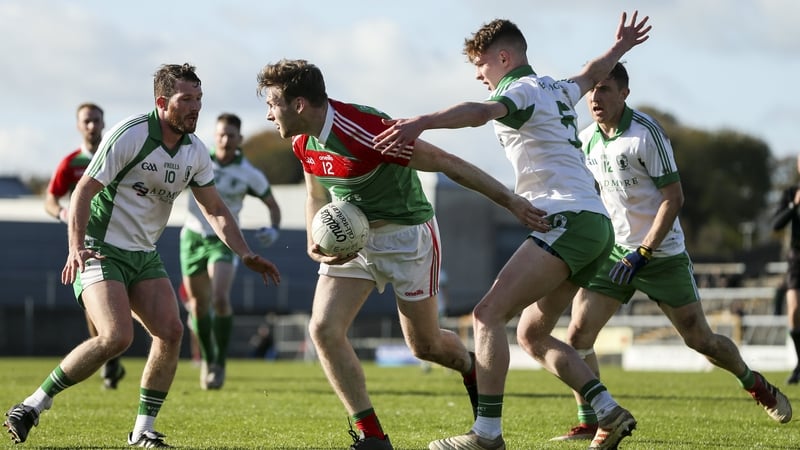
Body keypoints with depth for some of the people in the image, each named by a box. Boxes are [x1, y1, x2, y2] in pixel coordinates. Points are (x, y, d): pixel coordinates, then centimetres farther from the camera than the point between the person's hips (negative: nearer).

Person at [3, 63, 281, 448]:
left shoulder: (195, 151, 3)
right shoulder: (129, 135, -18)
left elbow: (215, 210, 13)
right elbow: (83, 191, -17)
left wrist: (246, 254, 1)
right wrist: (76, 248, -30)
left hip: (144, 256, 7)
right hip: (100, 251, -7)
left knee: (170, 330, -11)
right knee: (117, 337, -24)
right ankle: (33, 405, -12)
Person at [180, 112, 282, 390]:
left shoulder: (249, 174, -8)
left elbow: (272, 204, 4)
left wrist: (274, 229, -15)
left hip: (223, 241, -2)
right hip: (193, 238, 2)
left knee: (220, 298, -23)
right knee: (199, 303, 8)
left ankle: (220, 363, -10)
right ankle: (207, 358, 31)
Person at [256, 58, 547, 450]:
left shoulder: (364, 131, -30)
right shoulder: (303, 142, -5)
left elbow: (446, 163, -24)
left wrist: (510, 201, -22)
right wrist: (316, 244, -8)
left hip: (406, 236, -6)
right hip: (351, 238, 6)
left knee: (425, 345, 7)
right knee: (323, 329, -14)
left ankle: (472, 369, 45)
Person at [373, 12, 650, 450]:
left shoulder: (522, 90, -5)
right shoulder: (557, 90, 22)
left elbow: (480, 112, -29)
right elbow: (591, 74, 45)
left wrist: (422, 122, -45)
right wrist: (620, 47, 66)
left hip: (567, 221, -10)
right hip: (595, 225, 10)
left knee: (488, 314, -17)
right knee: (531, 334, 14)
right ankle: (610, 413, 8)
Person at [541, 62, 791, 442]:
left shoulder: (647, 133, -16)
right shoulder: (586, 140, 3)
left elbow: (674, 198, -17)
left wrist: (642, 254, -21)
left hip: (662, 254, -5)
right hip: (613, 253, 5)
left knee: (700, 340, 2)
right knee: (578, 334, -11)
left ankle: (754, 384, 31)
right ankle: (589, 424, 0)